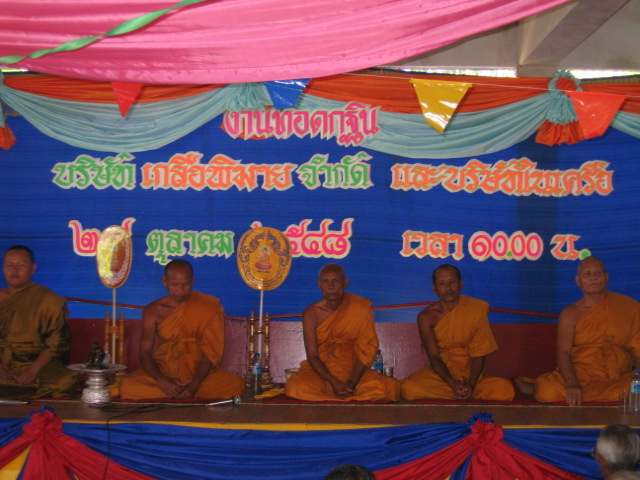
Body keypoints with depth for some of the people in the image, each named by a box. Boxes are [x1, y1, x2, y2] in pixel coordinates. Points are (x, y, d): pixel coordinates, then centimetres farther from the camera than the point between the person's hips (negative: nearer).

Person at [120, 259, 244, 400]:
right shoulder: (153, 311, 2)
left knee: (235, 384, -31)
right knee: (128, 386, -30)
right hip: (163, 373, 1)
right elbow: (145, 352, -3)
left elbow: (211, 351, -7)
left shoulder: (210, 307, -3)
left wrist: (194, 385, -23)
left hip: (201, 374, -1)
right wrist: (161, 380, -24)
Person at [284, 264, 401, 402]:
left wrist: (353, 382, -20)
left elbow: (366, 350, -7)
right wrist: (334, 383, -23)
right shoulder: (311, 313, -5)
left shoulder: (361, 308, -7)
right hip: (321, 371, 0)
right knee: (296, 387, -32)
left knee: (390, 387, -28)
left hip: (354, 371, 0)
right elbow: (312, 355, -8)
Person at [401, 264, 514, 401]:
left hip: (470, 374, -1)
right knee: (409, 388, -32)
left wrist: (470, 385, -23)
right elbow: (433, 356, -11)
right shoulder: (426, 316, -5)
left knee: (505, 389, -29)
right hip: (440, 373, 1)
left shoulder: (477, 308, -6)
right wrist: (453, 384, -28)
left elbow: (478, 353, -7)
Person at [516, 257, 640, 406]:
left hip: (619, 378, 2)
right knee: (549, 391, -34)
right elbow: (563, 352, -6)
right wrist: (573, 385, -24)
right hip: (579, 375, -2)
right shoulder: (571, 314, 5)